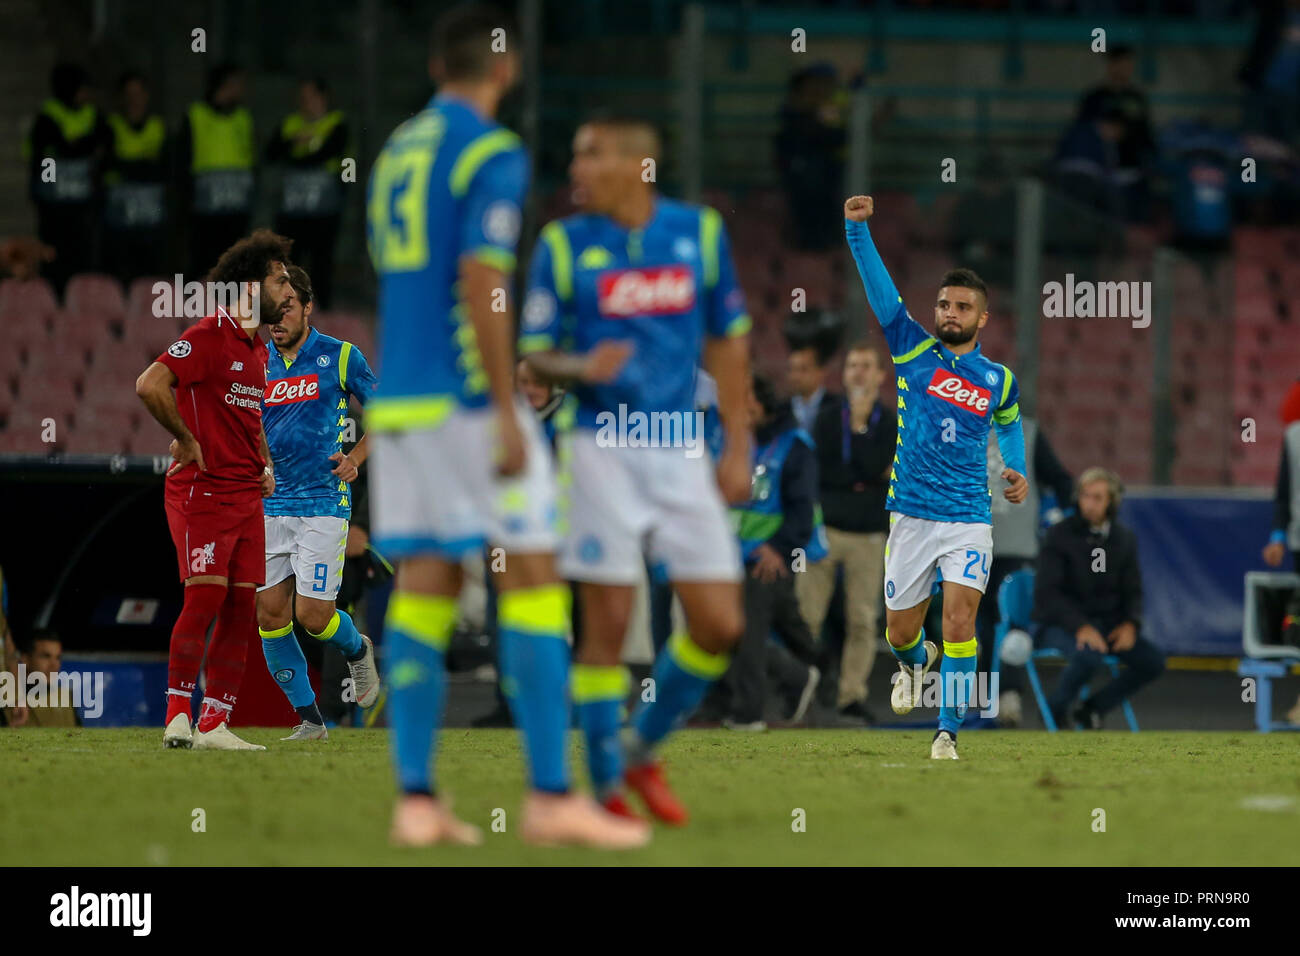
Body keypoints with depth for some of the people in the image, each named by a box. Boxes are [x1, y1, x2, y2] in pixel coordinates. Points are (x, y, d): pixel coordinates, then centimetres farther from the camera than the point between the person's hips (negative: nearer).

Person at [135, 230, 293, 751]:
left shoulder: (258, 348, 18)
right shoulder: (210, 335, -11)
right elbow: (150, 385, -24)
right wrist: (187, 441, -16)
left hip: (246, 494, 8)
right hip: (202, 489, -8)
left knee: (241, 608, 2)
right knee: (206, 596, -16)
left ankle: (214, 723, 4)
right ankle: (178, 714, -12)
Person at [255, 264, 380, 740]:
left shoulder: (341, 357, -2)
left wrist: (356, 457, -8)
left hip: (322, 503, -4)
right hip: (268, 507, 4)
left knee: (312, 613, -11)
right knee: (270, 614, -4)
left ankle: (356, 648, 25)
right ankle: (309, 717, 8)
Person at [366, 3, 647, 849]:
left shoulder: (398, 152, 16)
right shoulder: (493, 154, -9)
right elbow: (480, 286, -17)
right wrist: (507, 413, -17)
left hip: (399, 399, 8)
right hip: (467, 396, -8)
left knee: (425, 586, 5)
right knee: (533, 579, -5)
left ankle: (416, 798, -1)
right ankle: (551, 796, -9)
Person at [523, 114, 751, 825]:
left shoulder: (700, 232, 7)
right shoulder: (562, 244, 0)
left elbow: (727, 341, 14)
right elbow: (534, 352, 2)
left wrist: (737, 446, 10)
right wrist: (580, 368, -21)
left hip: (680, 447, 3)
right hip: (600, 445, -3)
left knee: (719, 624, -2)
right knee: (607, 623, -6)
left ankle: (642, 750, 19)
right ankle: (607, 785, 5)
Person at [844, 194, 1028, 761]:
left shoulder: (998, 380, 6)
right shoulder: (913, 350, 3)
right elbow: (878, 287, -5)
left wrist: (1017, 473, 10)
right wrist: (857, 228, -15)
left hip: (969, 520, -1)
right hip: (912, 516, 1)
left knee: (959, 621, -17)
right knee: (899, 632, 10)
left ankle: (948, 732, -10)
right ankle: (913, 662, 47)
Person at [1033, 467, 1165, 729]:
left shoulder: (1124, 540, 7)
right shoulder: (1060, 536, -9)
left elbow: (1132, 591, 12)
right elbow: (1046, 592, -15)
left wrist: (1130, 623, -10)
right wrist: (1081, 627, -29)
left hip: (1106, 621, 5)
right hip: (1059, 625, -5)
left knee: (1153, 660, -15)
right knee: (1088, 654, -37)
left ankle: (1091, 709, 1)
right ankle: (1055, 710, -10)